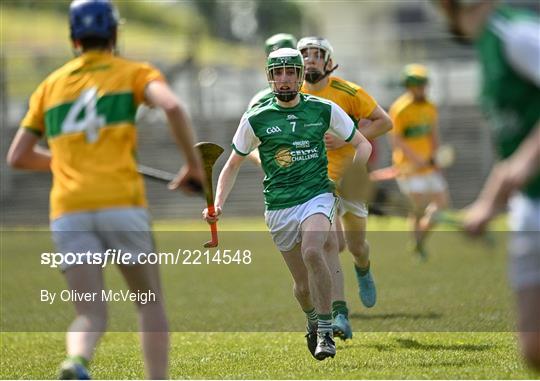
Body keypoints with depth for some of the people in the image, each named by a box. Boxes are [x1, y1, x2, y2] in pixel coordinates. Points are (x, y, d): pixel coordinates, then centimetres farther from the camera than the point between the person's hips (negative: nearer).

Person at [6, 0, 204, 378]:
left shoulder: (51, 85, 20)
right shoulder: (133, 72, 10)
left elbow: (17, 157, 20)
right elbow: (173, 106, -12)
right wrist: (195, 163, -1)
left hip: (68, 212, 2)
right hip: (122, 203, -2)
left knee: (91, 316, 1)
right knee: (151, 303, 15)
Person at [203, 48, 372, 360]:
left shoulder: (324, 110, 1)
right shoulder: (256, 118, 1)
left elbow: (363, 144, 12)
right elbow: (233, 164, 11)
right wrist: (218, 205, -2)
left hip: (317, 196, -2)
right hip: (279, 208, 2)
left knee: (312, 253, -30)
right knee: (303, 284, 3)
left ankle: (326, 332, -20)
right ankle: (313, 321, 38)